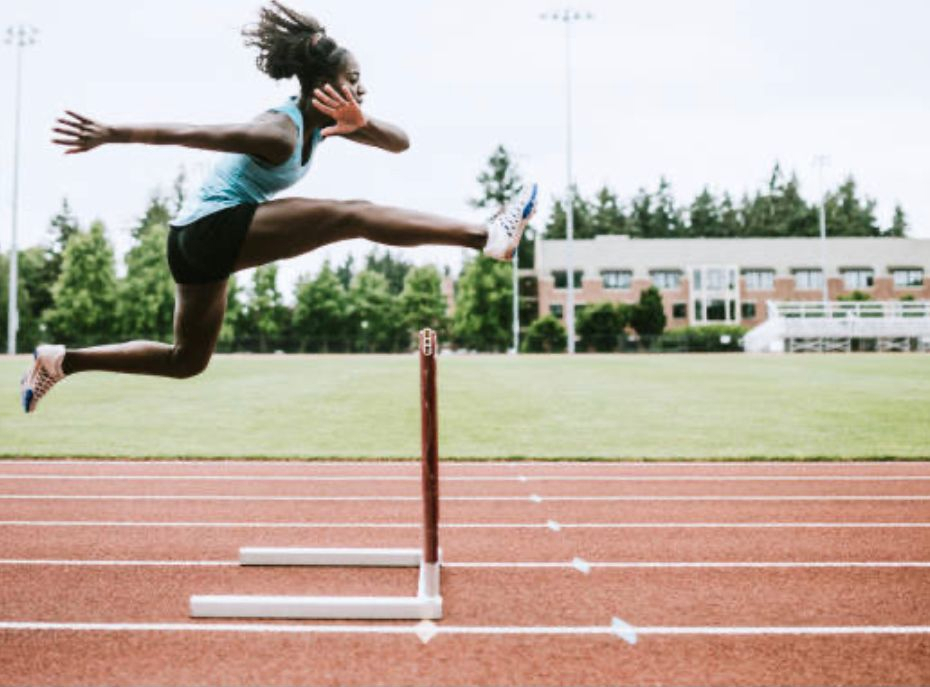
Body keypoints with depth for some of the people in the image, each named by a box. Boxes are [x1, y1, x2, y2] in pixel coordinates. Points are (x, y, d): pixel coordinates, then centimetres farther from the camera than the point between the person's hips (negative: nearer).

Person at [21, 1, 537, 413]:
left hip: (196, 242, 10)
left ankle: (59, 361, 25)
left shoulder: (323, 122, 6)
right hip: (215, 228, -10)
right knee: (353, 216, -20)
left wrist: (361, 123, -17)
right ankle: (486, 236, -25)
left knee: (186, 360, 22)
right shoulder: (279, 131, -20)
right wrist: (110, 134, -26)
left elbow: (399, 143, 3)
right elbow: (189, 132, -24)